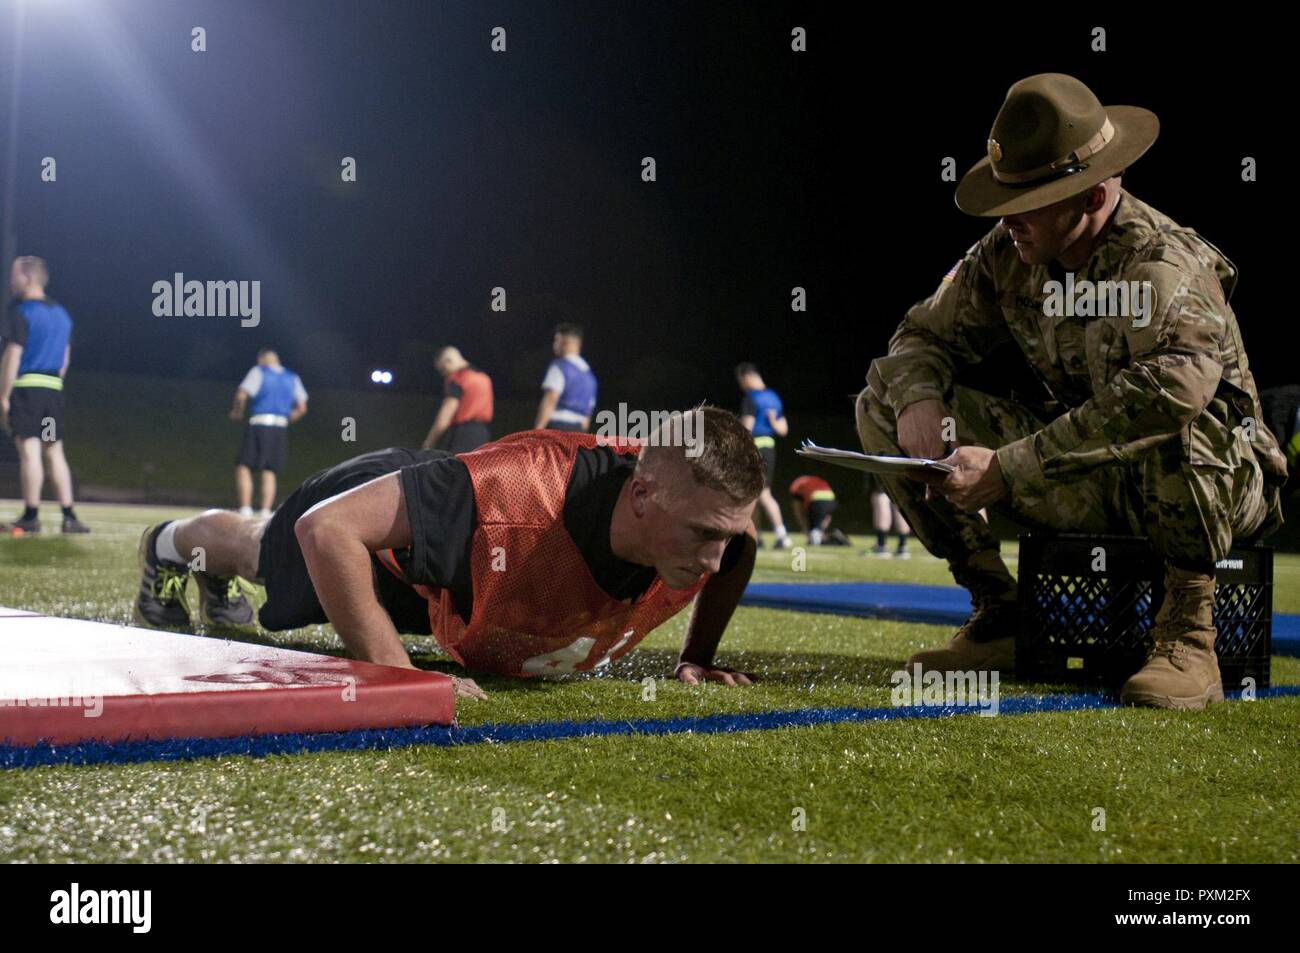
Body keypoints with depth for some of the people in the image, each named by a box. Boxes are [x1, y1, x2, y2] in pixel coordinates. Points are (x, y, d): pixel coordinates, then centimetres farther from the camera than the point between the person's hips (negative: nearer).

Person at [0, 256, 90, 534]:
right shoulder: (61, 313, 16)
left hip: (25, 386, -7)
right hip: (53, 389, 7)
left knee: (29, 450, -6)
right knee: (54, 452, 10)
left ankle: (31, 516, -4)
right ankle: (69, 516, 5)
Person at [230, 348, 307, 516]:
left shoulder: (259, 372, 2)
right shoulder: (293, 378, 15)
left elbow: (241, 395, -9)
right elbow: (302, 408, 13)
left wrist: (236, 412, 8)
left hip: (259, 425, -4)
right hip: (281, 428, 4)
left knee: (243, 467, 2)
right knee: (269, 472, 9)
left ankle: (245, 509, -9)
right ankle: (266, 513, 0)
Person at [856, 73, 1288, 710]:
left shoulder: (1163, 263, -25)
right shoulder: (1009, 254, -4)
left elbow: (1177, 384, -45)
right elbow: (925, 335, 10)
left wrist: (1007, 468, -43)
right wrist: (919, 398, -17)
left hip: (1215, 483, -7)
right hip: (1087, 479, 7)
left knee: (1173, 423, -43)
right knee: (882, 401, -4)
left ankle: (1189, 636, -21)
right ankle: (999, 615, -1)